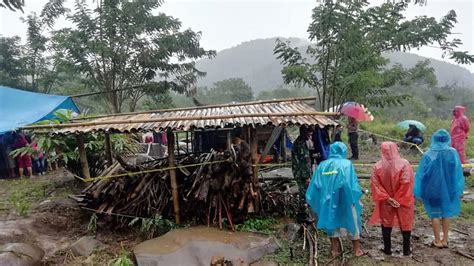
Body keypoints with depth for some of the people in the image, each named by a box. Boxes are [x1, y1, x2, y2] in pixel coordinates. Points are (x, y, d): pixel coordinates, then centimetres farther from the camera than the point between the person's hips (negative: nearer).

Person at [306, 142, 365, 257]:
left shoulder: (322, 165, 2)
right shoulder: (346, 164, -7)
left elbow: (314, 186, 3)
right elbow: (352, 184, -15)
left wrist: (312, 201, 11)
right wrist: (356, 198, -4)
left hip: (328, 200, 3)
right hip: (345, 201, -3)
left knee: (332, 221, 18)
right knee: (352, 222, 15)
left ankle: (335, 249, 25)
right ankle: (357, 249, 26)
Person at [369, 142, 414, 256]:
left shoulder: (377, 166, -10)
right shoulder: (404, 164, -16)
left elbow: (375, 184, -13)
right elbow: (406, 183, -20)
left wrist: (387, 198, -10)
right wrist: (399, 199, -12)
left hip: (385, 203, 1)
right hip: (403, 202, -1)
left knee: (386, 224, 16)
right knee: (405, 224, 17)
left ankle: (387, 249, 26)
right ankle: (406, 250, 27)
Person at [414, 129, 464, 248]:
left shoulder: (429, 155, -15)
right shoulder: (453, 153, -10)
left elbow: (421, 173, -11)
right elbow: (458, 173, -3)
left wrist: (418, 190, -2)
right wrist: (458, 189, 6)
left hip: (433, 188, -2)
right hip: (448, 187, 2)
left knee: (435, 213, 11)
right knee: (446, 212, 17)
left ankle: (438, 241, 19)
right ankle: (445, 240, 25)